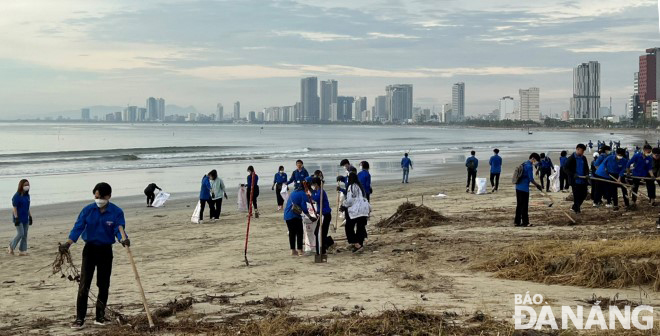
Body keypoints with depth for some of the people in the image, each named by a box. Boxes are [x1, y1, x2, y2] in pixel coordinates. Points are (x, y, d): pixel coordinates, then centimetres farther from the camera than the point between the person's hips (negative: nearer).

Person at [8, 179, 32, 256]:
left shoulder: (27, 195, 9)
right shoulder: (17, 196, -12)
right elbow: (14, 208, -13)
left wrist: (30, 216, 14)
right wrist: (16, 218, -17)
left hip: (25, 218, 7)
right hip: (19, 219, -7)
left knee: (25, 235, 6)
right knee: (20, 234, -10)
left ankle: (22, 251, 12)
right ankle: (11, 248, 9)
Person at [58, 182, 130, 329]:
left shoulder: (117, 212, -9)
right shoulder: (88, 210, -6)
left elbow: (119, 230, -16)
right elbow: (78, 227, -11)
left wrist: (123, 240, -39)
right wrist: (68, 243, -25)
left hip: (106, 251, 0)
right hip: (89, 249, 0)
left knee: (103, 285, 8)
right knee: (84, 284, -5)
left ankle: (100, 316, 20)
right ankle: (80, 318, -3)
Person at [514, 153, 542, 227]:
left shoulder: (524, 164, 14)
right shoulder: (529, 166, -14)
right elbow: (531, 179, -15)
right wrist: (538, 185, -2)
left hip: (518, 187, 9)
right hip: (524, 188, -9)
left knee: (519, 205, 12)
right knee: (524, 206, -2)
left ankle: (517, 221, 15)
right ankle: (525, 222, 3)